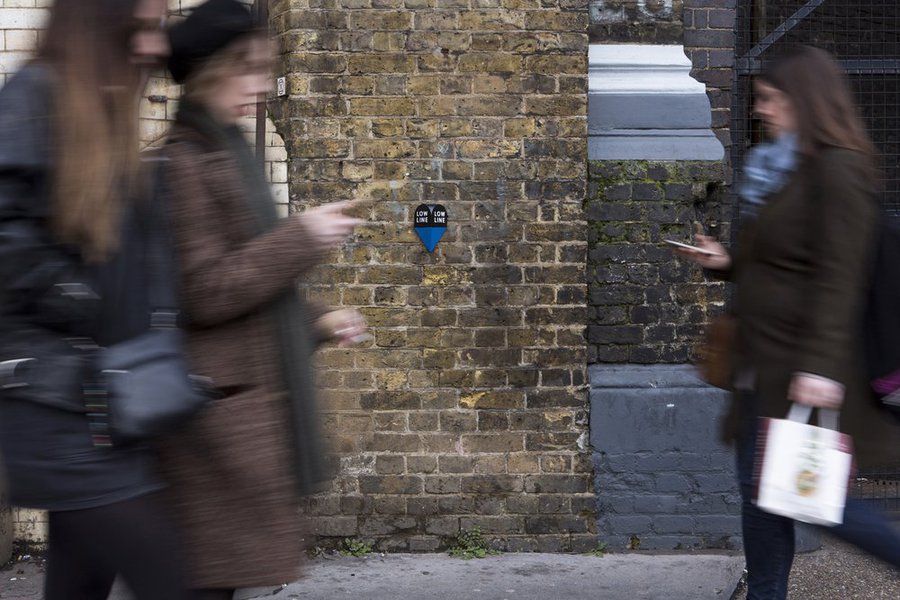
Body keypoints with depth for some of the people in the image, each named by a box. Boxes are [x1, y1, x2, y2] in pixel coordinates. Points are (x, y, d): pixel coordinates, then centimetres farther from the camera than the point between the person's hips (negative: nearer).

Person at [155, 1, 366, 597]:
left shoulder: (227, 156, 18)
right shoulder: (183, 163, -13)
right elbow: (199, 294, -18)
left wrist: (314, 322, 14)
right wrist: (300, 238, -16)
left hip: (251, 400, 10)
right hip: (220, 409, -10)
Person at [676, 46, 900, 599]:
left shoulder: (839, 169, -14)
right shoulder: (779, 165, 14)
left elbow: (840, 278, -21)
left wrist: (822, 366, -27)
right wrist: (725, 262, 6)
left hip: (805, 365, -10)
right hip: (766, 356, 10)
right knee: (758, 486, 11)